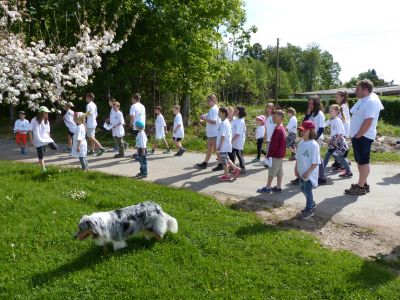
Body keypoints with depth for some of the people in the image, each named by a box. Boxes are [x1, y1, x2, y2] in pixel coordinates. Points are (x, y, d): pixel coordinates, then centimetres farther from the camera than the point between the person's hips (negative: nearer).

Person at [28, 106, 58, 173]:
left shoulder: (46, 121, 5)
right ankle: (43, 169, 14)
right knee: (40, 156, 1)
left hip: (46, 139, 4)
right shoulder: (34, 120, -10)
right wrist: (31, 140, -10)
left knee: (55, 147, -14)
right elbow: (30, 131, -9)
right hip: (38, 141, -4)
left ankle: (45, 146, 15)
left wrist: (48, 139, 11)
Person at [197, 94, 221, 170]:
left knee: (216, 149, -3)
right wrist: (205, 118, 7)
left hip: (214, 133, -11)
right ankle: (205, 163, 25)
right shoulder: (213, 109, 15)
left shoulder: (214, 109, -17)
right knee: (209, 148, 16)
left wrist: (204, 119, -21)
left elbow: (214, 121, -26)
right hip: (211, 133, 11)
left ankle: (220, 164, 4)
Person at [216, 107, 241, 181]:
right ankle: (236, 169, 23)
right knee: (226, 159, 19)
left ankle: (227, 176, 9)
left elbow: (223, 136, -23)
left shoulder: (223, 123, -19)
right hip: (226, 145, 10)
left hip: (224, 146, -10)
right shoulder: (227, 122, 12)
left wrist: (219, 145, -20)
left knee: (224, 160, 0)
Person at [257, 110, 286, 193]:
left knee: (271, 172, 0)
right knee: (279, 171, 12)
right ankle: (278, 187, 17)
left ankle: (268, 187, 7)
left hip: (276, 155, -9)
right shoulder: (282, 128, 10)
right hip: (281, 154, 9)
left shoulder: (277, 129, -20)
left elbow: (273, 143, -21)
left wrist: (269, 154, -15)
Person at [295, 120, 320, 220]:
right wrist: (296, 169, 10)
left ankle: (309, 210, 17)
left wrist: (307, 173, -21)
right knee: (303, 189, 18)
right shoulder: (301, 143, 4)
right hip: (301, 172, 8)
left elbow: (315, 162, -20)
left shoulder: (314, 145, -19)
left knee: (307, 191, 0)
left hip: (310, 174, -8)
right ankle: (311, 204, 40)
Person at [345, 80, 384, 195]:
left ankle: (361, 187, 2)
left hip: (363, 137, -10)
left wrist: (358, 135, -20)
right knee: (360, 161, 15)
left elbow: (368, 121, -24)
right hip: (357, 135, 10)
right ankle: (364, 184, 26)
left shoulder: (371, 101, -17)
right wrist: (355, 135, 13)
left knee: (363, 161, -4)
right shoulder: (363, 100, 13)